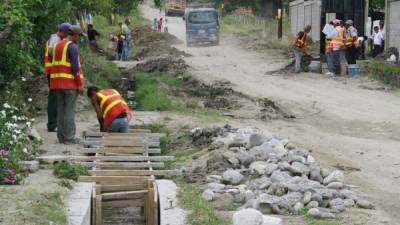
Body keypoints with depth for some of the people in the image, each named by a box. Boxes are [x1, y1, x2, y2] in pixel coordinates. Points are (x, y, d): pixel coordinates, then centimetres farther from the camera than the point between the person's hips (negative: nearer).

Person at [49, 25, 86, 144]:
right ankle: (69, 138, -3)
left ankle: (62, 136, 10)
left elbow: (56, 65, 14)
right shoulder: (73, 47, -12)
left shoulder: (58, 45, 12)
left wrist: (57, 83, 17)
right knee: (70, 110, -4)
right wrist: (80, 84, -14)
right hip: (71, 82, -8)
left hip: (58, 82, 8)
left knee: (61, 109, 10)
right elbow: (75, 67, -17)